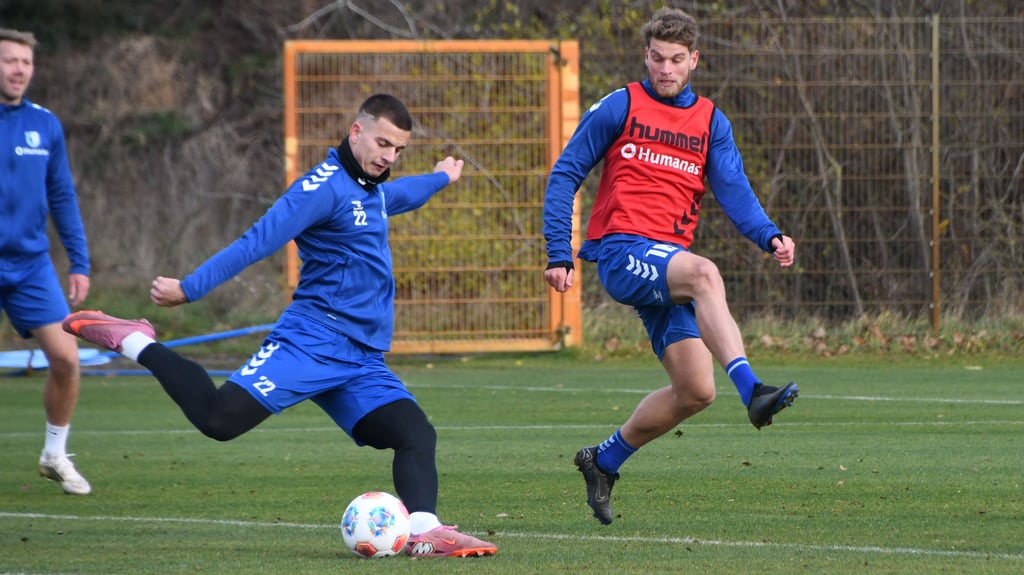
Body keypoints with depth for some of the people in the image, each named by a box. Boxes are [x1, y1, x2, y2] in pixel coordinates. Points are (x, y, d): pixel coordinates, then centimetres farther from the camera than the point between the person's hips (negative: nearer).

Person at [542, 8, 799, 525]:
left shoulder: (711, 123, 14)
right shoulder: (620, 107, 3)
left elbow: (734, 192, 1)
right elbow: (564, 175, 4)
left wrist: (769, 236, -19)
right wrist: (559, 254, -4)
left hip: (668, 261, 6)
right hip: (620, 250, -6)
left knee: (696, 391, 0)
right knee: (704, 274, -36)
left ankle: (603, 461, 21)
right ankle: (752, 391, -50)